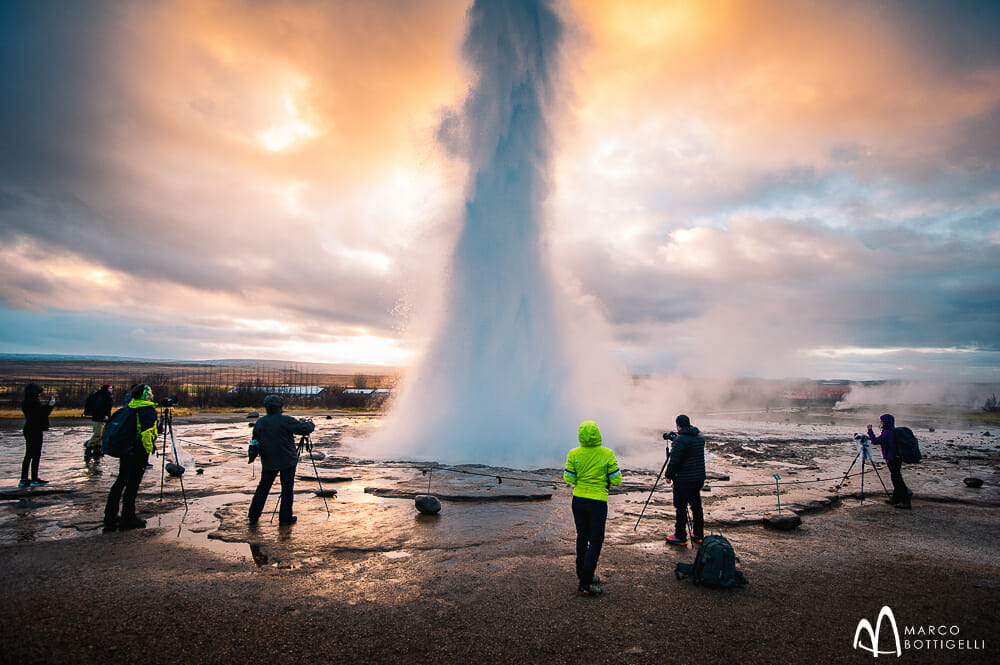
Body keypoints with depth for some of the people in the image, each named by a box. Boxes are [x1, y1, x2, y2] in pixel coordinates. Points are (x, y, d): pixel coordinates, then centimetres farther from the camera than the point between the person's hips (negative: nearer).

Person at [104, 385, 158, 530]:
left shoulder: (128, 408, 10)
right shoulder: (149, 410, -15)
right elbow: (146, 431, -26)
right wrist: (149, 448, -16)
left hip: (124, 449, 8)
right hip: (138, 452, -8)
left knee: (120, 481, 17)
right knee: (132, 484, -1)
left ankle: (110, 516, 24)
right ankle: (128, 518, 6)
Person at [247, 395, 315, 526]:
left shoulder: (259, 423, 0)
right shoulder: (286, 421, -17)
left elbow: (255, 441, 9)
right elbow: (305, 429, -15)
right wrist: (309, 423, 7)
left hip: (268, 462, 5)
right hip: (287, 461, -5)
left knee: (263, 487, 18)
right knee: (287, 489, 5)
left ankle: (253, 516, 23)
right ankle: (285, 518, 9)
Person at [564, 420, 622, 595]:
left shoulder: (574, 454, -7)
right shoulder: (607, 454, -13)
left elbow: (569, 479, -3)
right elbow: (616, 480, -9)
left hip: (578, 500, 4)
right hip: (598, 502, -4)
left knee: (582, 537, 19)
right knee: (596, 541, 5)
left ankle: (583, 573, 31)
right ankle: (585, 582, 2)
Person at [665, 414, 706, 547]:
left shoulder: (680, 440, -17)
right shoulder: (700, 437, 6)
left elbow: (674, 460, -17)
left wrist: (669, 475, -4)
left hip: (684, 479, -7)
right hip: (699, 478, 7)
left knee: (681, 508, 0)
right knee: (696, 506, 17)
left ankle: (680, 538, 5)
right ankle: (699, 535, 25)